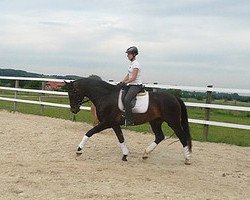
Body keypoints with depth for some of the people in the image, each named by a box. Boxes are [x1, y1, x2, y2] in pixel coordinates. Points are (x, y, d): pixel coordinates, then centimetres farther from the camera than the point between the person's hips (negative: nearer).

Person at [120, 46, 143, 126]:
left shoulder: (135, 64, -13)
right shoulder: (131, 63, 15)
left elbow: (133, 78, -19)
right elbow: (128, 75, 18)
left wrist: (125, 82, -15)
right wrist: (122, 82, 8)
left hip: (136, 85, -10)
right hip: (130, 85, 10)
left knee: (126, 100, -25)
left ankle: (129, 121, -22)